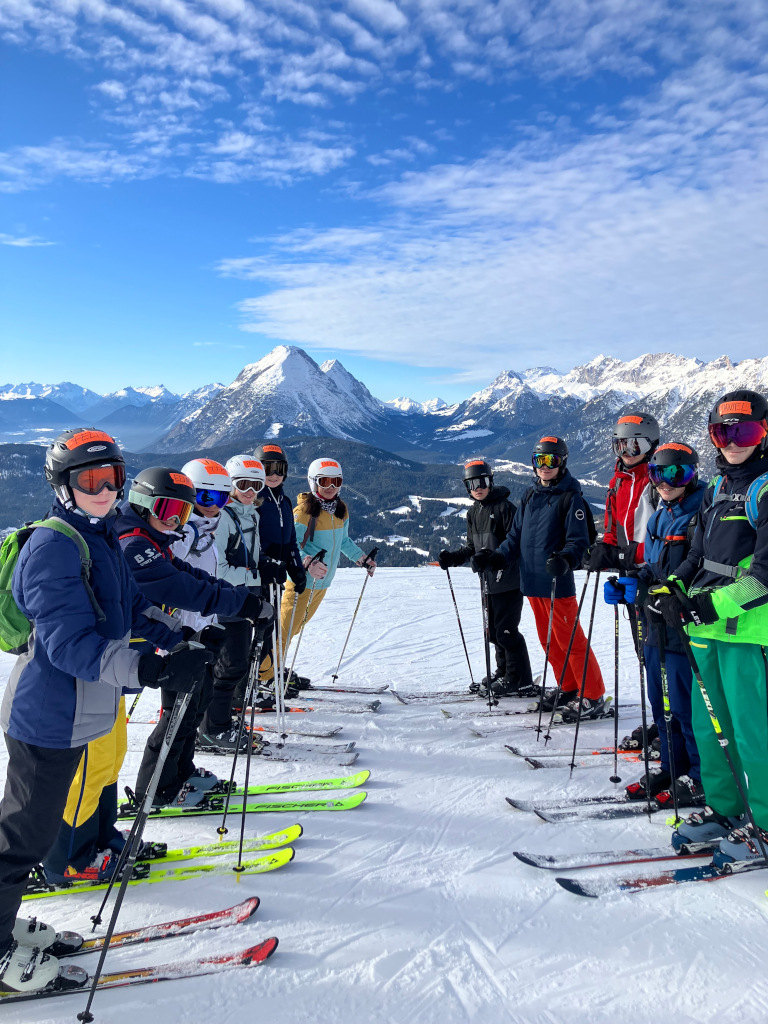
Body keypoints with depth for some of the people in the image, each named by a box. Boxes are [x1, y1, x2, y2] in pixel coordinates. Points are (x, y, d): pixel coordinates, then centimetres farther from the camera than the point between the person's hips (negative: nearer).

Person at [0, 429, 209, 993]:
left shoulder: (103, 538, 6)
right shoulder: (53, 546, -23)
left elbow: (132, 604, 15)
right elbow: (71, 643, -31)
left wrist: (184, 640, 1)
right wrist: (153, 669, -41)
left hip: (78, 710, 10)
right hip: (48, 717, -10)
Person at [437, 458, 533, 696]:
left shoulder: (504, 507, -12)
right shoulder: (473, 512, 13)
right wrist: (453, 557, 4)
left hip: (508, 580, -8)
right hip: (490, 581, 8)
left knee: (506, 630, -6)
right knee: (494, 630, 15)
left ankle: (520, 682, 5)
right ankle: (503, 673, 29)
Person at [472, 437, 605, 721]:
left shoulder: (570, 497, -7)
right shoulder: (529, 497, 14)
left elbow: (578, 540, -13)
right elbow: (516, 536, 17)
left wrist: (564, 560, -32)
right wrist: (494, 558, 4)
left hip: (558, 583, -7)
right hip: (532, 582, 7)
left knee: (570, 641, -4)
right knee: (549, 641, 15)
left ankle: (593, 698, 7)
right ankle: (569, 689, 29)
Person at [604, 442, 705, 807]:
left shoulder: (699, 516, -11)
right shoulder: (659, 517, 15)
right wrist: (630, 585, 6)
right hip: (656, 626, 8)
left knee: (686, 705, -1)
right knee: (661, 702, 16)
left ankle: (701, 778, 14)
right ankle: (670, 767, 30)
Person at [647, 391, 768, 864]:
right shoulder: (719, 487, 14)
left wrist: (714, 603, -24)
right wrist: (673, 587, 5)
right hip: (707, 628, 8)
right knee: (708, 724, 15)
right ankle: (722, 809, 30)